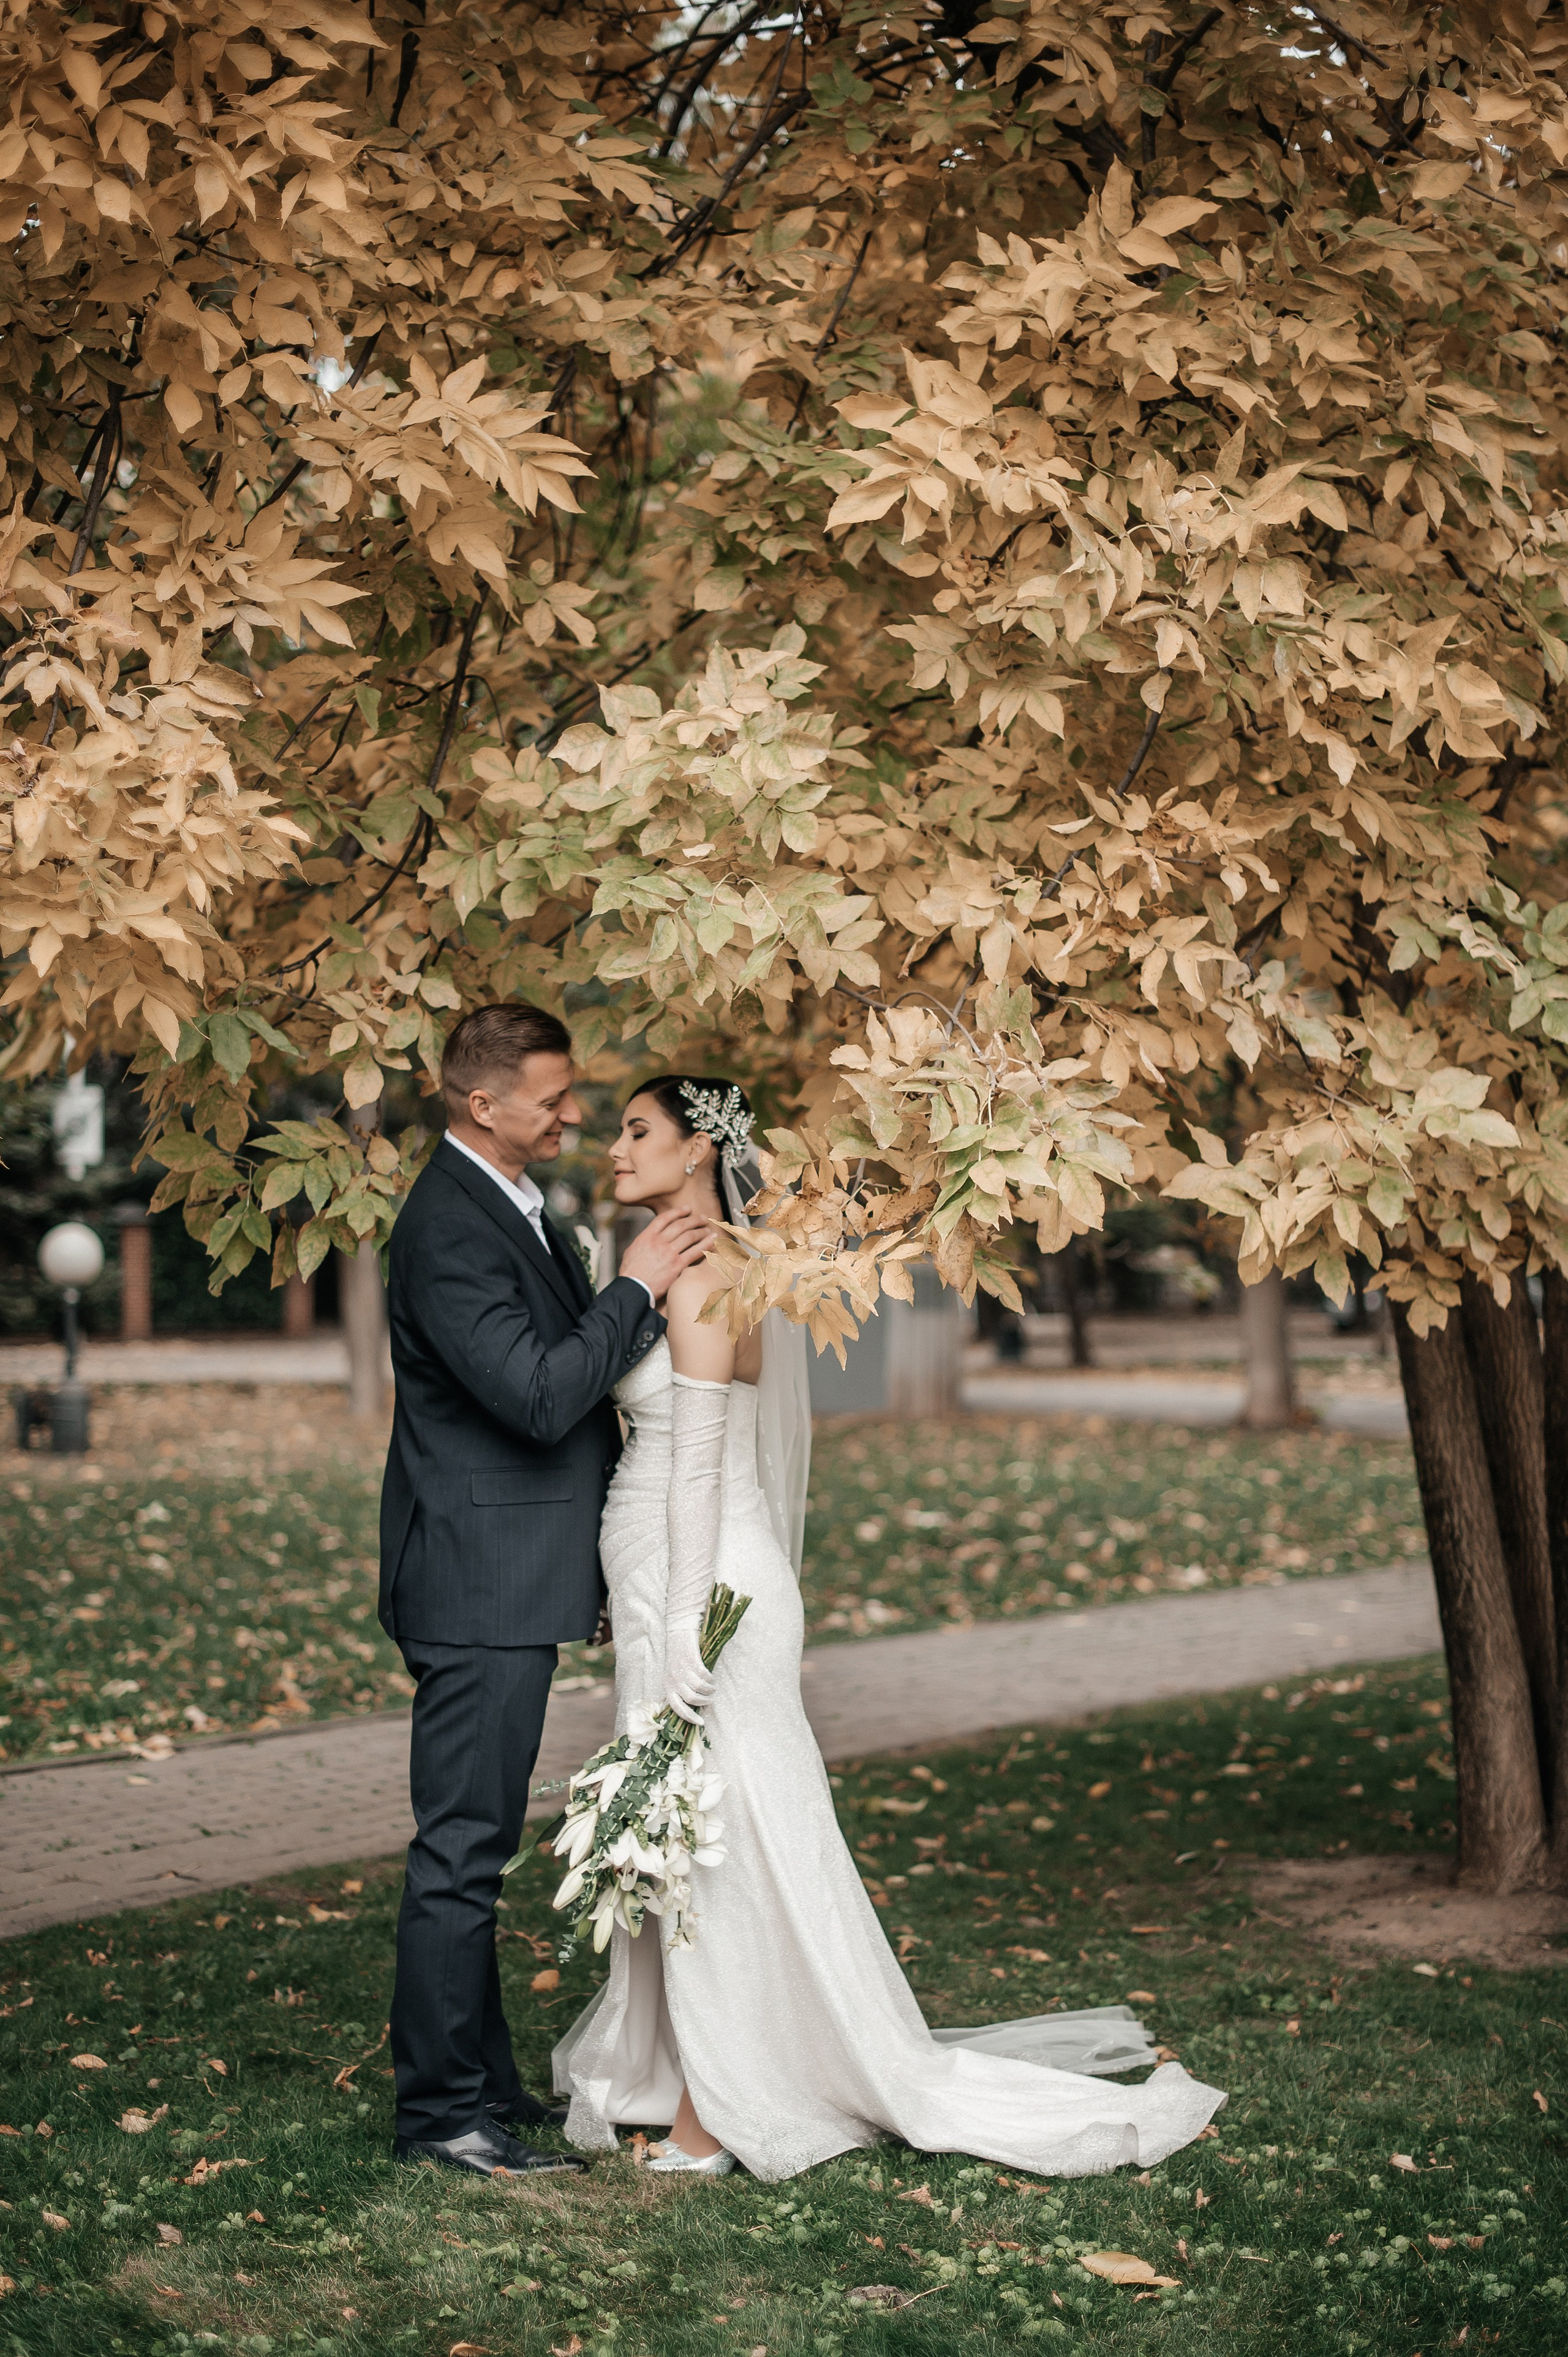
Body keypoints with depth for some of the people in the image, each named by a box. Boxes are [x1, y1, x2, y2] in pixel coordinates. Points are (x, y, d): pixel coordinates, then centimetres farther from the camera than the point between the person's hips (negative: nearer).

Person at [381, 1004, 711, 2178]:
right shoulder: (450, 1227, -19)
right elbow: (540, 1396, -25)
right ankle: (442, 2108, 4)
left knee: (475, 1844, 17)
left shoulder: (509, 1203, 13)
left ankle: (484, 2076, 28)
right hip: (481, 1591, -11)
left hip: (509, 1584, 11)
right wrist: (637, 1288, -18)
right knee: (462, 1850, -4)